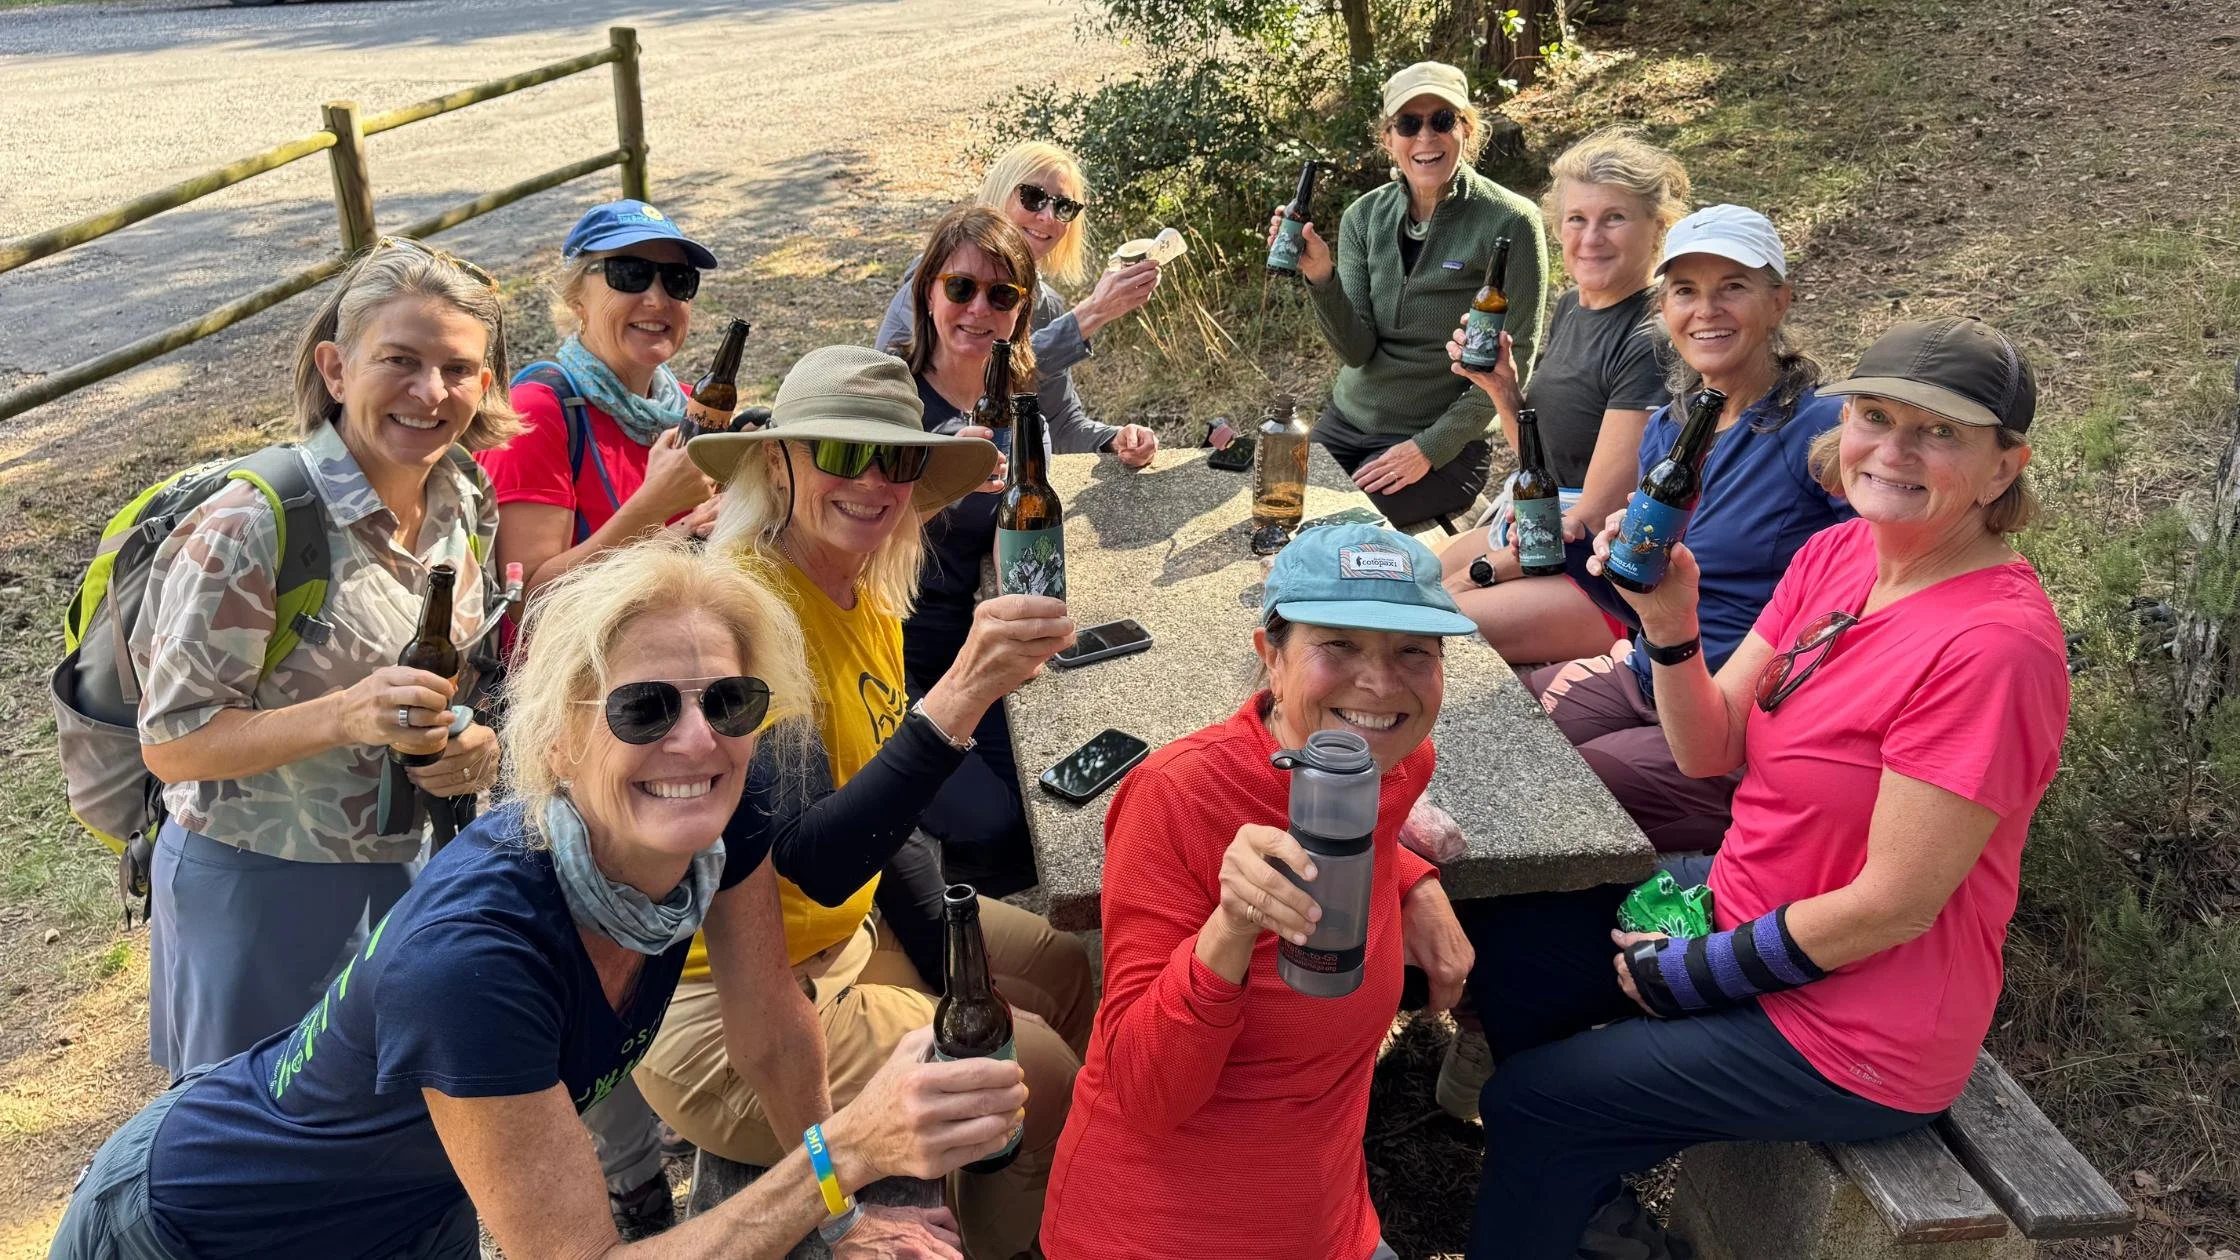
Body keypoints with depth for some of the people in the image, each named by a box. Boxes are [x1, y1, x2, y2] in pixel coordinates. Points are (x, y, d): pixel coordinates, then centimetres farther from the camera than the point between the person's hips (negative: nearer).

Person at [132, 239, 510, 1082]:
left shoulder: (466, 505, -2)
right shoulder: (250, 527, -22)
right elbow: (170, 742, -17)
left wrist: (480, 743, -10)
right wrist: (344, 717, -32)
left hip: (413, 870, 6)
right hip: (261, 888, -5)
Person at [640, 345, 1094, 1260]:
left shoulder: (862, 594, 0)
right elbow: (816, 863, -36)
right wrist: (960, 694, -46)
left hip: (849, 930, 9)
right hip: (718, 1018, -9)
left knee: (1059, 971, 14)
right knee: (1035, 1071, -9)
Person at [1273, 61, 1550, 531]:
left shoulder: (1510, 223, -12)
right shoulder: (1364, 216, 1)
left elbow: (1514, 362, -10)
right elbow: (1357, 351, -6)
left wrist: (1430, 448, -15)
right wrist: (1321, 277, -24)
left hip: (1444, 442, -5)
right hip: (1347, 421, 5)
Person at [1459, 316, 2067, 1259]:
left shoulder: (1993, 644, -29)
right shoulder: (1836, 554, -3)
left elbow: (1890, 906, -25)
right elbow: (1710, 749, -2)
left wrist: (1695, 974, -15)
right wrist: (1670, 618, -20)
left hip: (1855, 1028, -8)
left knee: (1529, 1104, -3)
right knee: (1503, 944, 14)